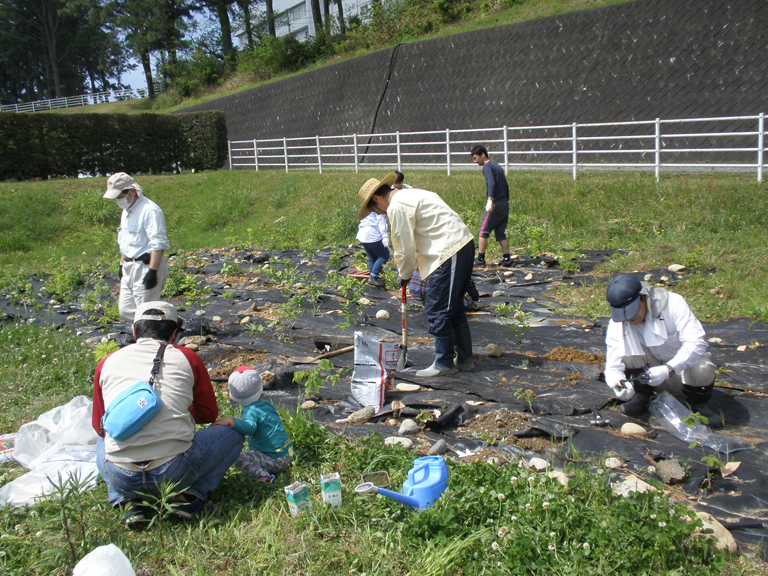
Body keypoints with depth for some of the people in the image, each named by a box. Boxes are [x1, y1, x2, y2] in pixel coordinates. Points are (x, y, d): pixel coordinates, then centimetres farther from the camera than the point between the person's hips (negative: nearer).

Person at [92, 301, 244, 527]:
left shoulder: (107, 362, 10)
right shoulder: (186, 358, 5)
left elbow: (99, 426, 20)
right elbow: (208, 414, 17)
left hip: (121, 478, 3)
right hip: (172, 473, -3)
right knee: (232, 433, 20)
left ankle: (130, 502, 14)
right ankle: (188, 495, 4)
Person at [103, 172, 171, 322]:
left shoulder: (149, 210, -16)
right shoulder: (126, 211, 15)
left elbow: (158, 244, -21)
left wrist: (152, 271, -24)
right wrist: (122, 265, 22)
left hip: (146, 267, -10)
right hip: (130, 268, 10)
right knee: (125, 310, 11)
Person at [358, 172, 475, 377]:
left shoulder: (397, 207, -10)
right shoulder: (411, 195, 21)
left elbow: (405, 248, -8)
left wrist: (405, 275, 8)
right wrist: (408, 270, 20)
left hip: (449, 252, -11)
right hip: (464, 245, 11)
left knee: (437, 310, -2)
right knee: (454, 306, 18)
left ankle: (443, 363, 8)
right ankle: (465, 359, 25)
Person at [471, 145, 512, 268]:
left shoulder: (487, 167, -6)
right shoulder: (498, 167, 21)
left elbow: (491, 183, -23)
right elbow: (506, 187, 22)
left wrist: (490, 199, -33)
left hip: (495, 203, -8)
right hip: (505, 204, 8)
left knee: (483, 231, -2)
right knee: (501, 233, 11)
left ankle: (480, 259, -3)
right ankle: (507, 259, 7)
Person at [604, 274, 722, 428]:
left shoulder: (672, 303, -23)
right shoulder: (616, 324, -15)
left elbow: (696, 342, -31)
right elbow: (613, 366, -17)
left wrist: (668, 369, -43)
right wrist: (618, 383, -40)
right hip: (652, 373, 2)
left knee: (702, 368, -36)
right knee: (627, 345, -25)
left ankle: (698, 403, -3)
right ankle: (642, 394, -2)